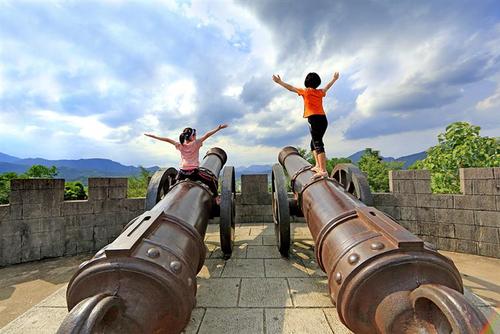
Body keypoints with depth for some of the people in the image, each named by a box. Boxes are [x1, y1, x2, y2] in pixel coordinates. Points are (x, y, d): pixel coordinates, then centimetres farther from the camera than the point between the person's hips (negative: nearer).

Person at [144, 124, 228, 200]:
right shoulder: (196, 144, -7)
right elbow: (207, 135, -10)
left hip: (183, 172, 5)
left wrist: (153, 136, 16)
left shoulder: (180, 145, 4)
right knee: (213, 181, 8)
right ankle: (216, 197, 5)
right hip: (194, 172, -4)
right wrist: (218, 128, -12)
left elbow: (167, 140, 9)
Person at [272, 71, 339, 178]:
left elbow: (291, 88, 10)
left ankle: (323, 170, -18)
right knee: (314, 143, 17)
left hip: (314, 119, -6)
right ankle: (318, 165, 10)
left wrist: (279, 81, 19)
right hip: (323, 119, 6)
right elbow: (327, 86, 39)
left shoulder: (305, 91, 4)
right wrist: (334, 79, 58)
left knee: (318, 145, -13)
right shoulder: (320, 92, 18)